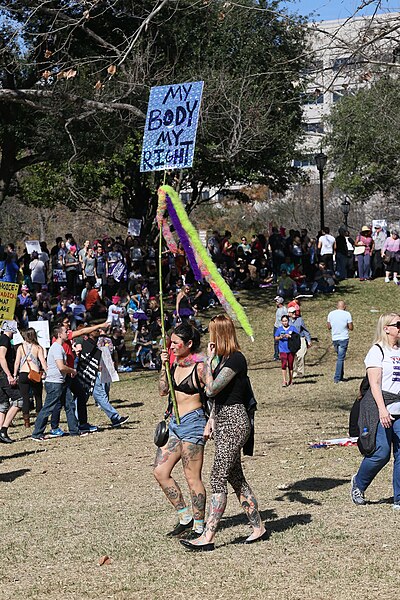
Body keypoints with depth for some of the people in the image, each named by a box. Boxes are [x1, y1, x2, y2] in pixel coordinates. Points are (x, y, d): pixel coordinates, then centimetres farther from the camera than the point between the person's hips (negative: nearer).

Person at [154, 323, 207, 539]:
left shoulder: (199, 367, -13)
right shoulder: (175, 364, 10)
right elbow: (163, 390, 12)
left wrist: (209, 423, -16)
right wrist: (164, 366, 3)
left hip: (193, 423, -9)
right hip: (175, 423, 9)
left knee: (193, 478, -2)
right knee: (160, 471, 5)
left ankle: (199, 526, 9)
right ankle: (185, 517, 15)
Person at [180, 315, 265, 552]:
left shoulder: (236, 359, -16)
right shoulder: (224, 358, 14)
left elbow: (211, 389, -21)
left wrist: (209, 360, -13)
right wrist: (211, 421, 18)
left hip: (233, 421, -10)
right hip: (223, 421, 10)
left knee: (218, 478, -10)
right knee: (236, 478, 13)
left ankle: (208, 538, -9)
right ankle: (258, 528, 20)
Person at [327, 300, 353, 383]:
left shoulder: (331, 314, 2)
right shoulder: (347, 314, -8)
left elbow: (329, 327, 7)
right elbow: (351, 328, -7)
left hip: (334, 338, 4)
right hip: (343, 338, -4)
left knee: (340, 357, 18)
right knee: (341, 358, -2)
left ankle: (341, 376, 20)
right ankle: (337, 378, -7)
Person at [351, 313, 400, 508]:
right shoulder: (377, 351, -5)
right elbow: (375, 384, -12)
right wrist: (382, 409, -21)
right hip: (381, 407, -6)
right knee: (381, 452, -8)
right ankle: (358, 483, 18)